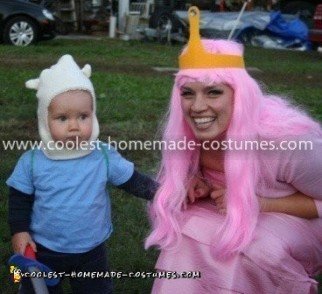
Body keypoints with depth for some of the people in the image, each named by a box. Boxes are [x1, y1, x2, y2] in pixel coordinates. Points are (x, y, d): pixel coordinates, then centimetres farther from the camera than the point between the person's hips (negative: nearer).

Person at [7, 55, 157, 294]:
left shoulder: (105, 157, -16)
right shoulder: (32, 162, -15)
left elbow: (132, 181, -6)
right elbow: (20, 200, -3)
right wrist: (19, 231, -12)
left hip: (91, 252, 0)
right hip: (42, 250, 0)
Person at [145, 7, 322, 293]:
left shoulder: (288, 140, -34)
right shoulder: (191, 134, -16)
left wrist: (258, 203, -30)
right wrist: (203, 187, -18)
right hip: (244, 216, 4)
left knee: (258, 251, -32)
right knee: (189, 229, -21)